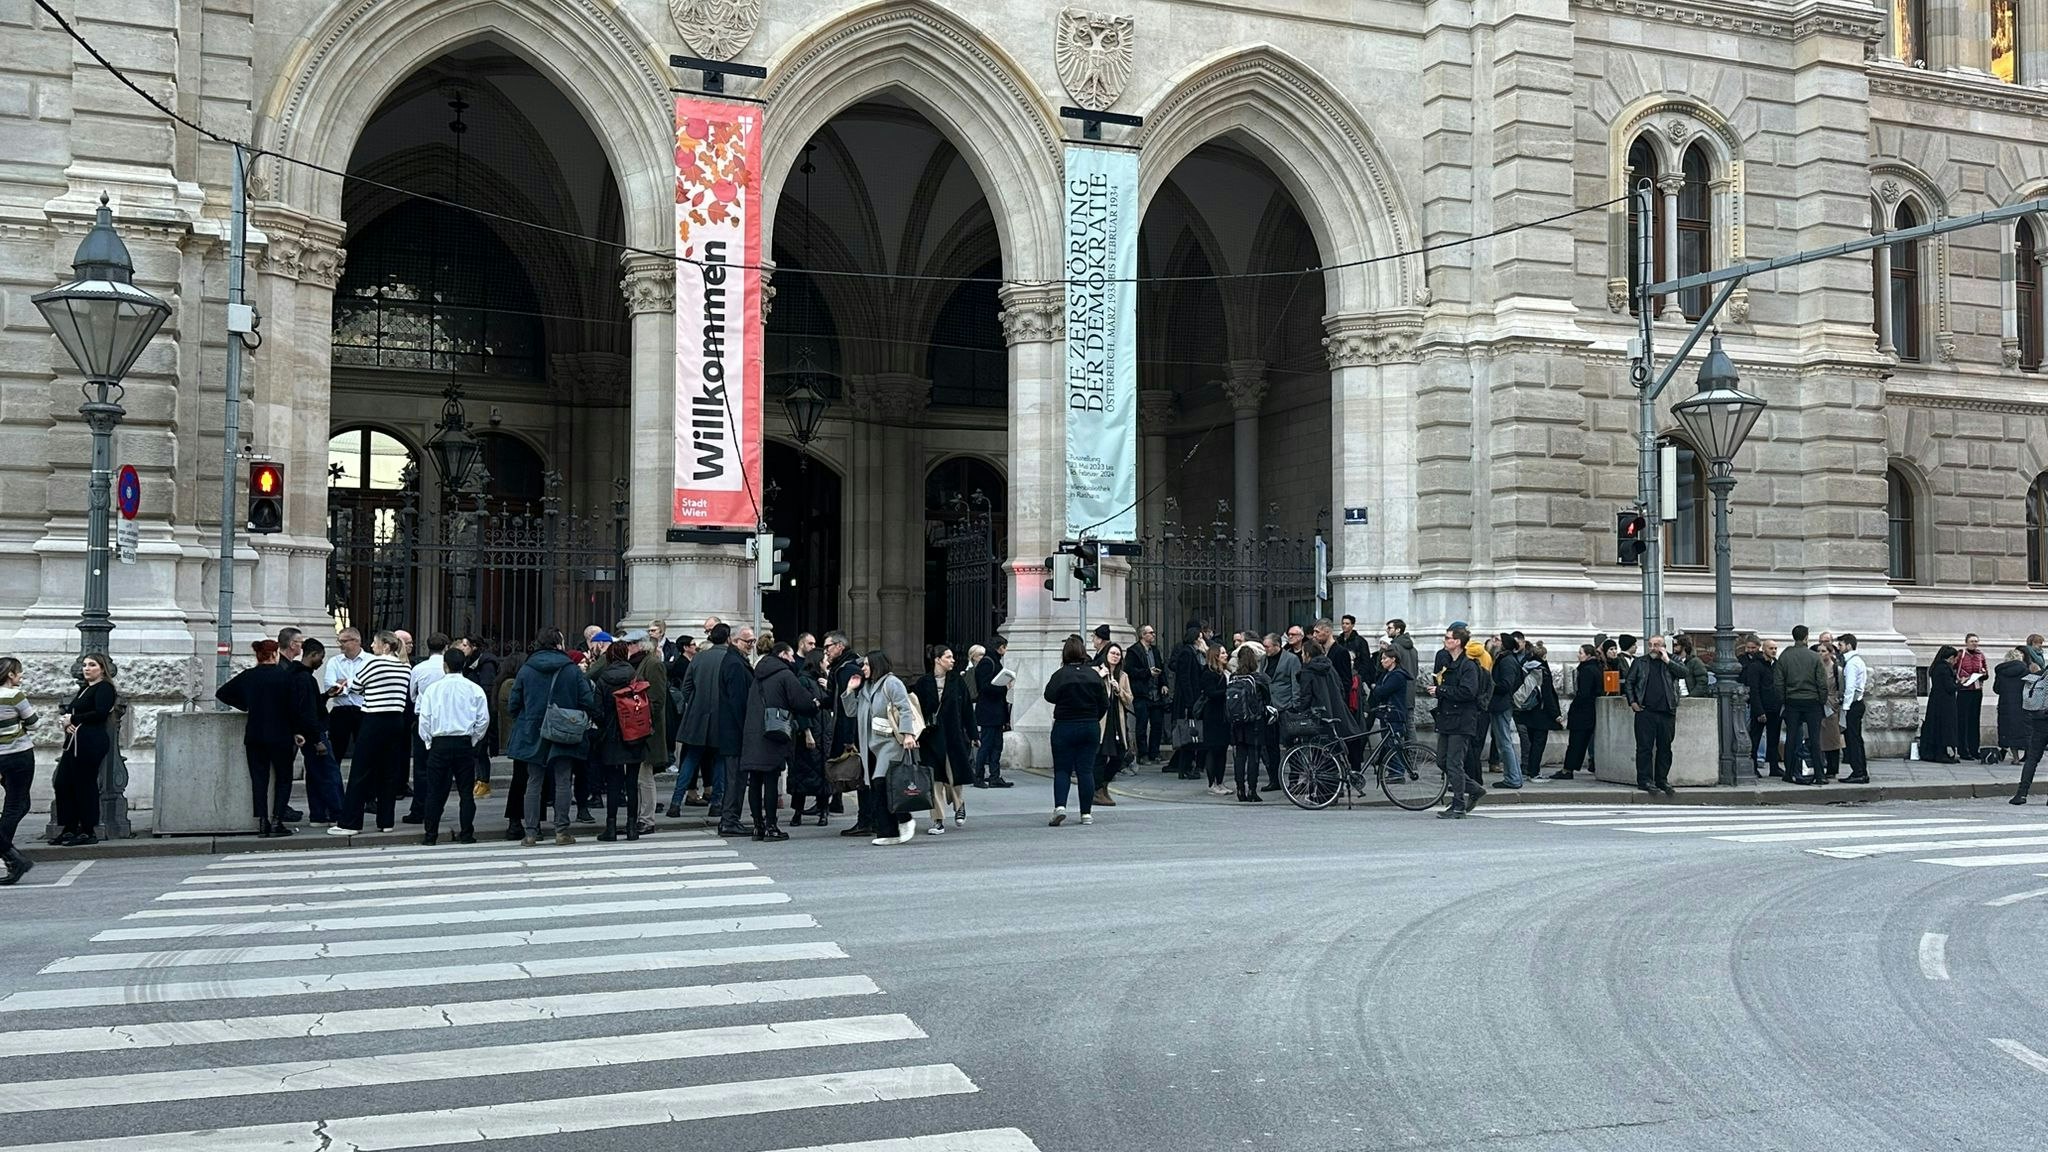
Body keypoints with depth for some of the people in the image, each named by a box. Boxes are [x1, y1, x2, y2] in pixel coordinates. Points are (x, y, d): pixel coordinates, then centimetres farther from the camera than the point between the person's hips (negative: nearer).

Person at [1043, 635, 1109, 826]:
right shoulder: (1094, 675, 1)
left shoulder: (1061, 675, -10)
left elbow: (1050, 696, -14)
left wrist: (1049, 683, 4)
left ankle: (1060, 806, -15)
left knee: (1061, 770, 4)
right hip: (1091, 728, 3)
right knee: (1086, 770, 6)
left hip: (1065, 727, -3)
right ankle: (1087, 813, 8)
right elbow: (1105, 704, 4)